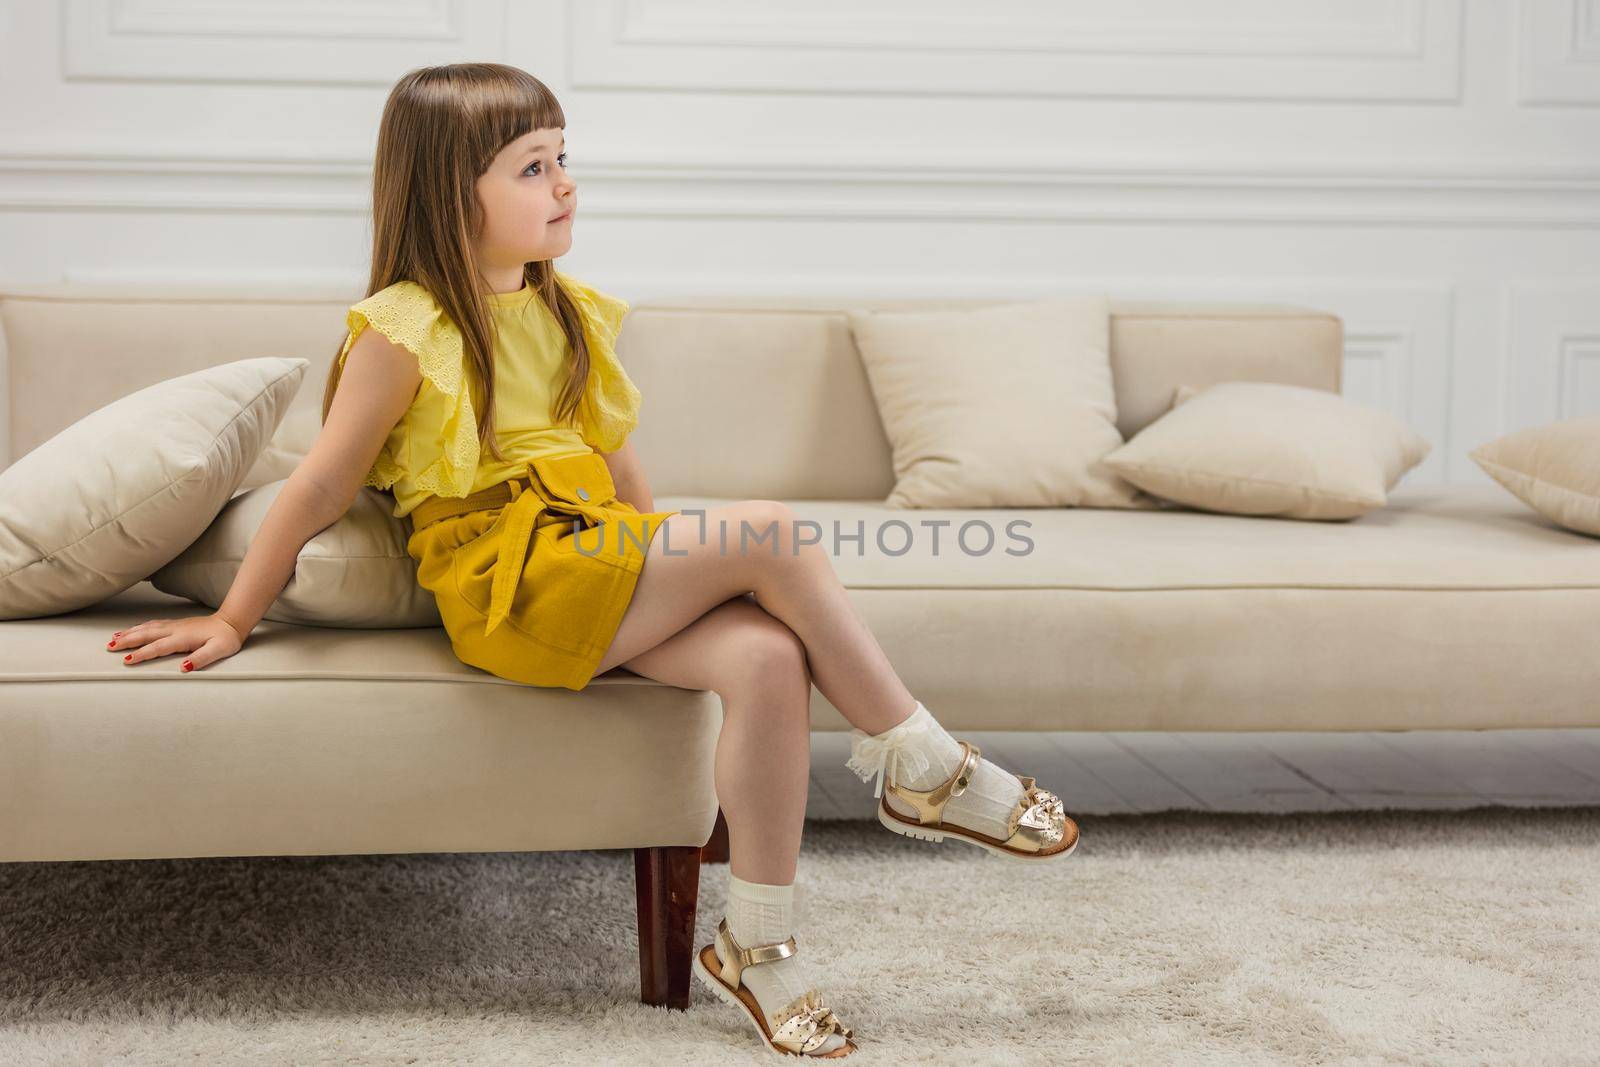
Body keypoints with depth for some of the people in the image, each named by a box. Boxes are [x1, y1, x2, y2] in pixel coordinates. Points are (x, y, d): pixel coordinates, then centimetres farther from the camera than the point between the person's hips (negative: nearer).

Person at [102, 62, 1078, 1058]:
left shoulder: (568, 314, 16)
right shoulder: (406, 333, -6)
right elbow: (321, 489, -3)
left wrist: (678, 560, 18)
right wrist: (233, 620, 0)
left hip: (597, 559, 7)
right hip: (505, 582, -7)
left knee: (768, 656, -23)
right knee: (773, 532, -22)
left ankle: (758, 946, -13)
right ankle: (927, 768, -10)